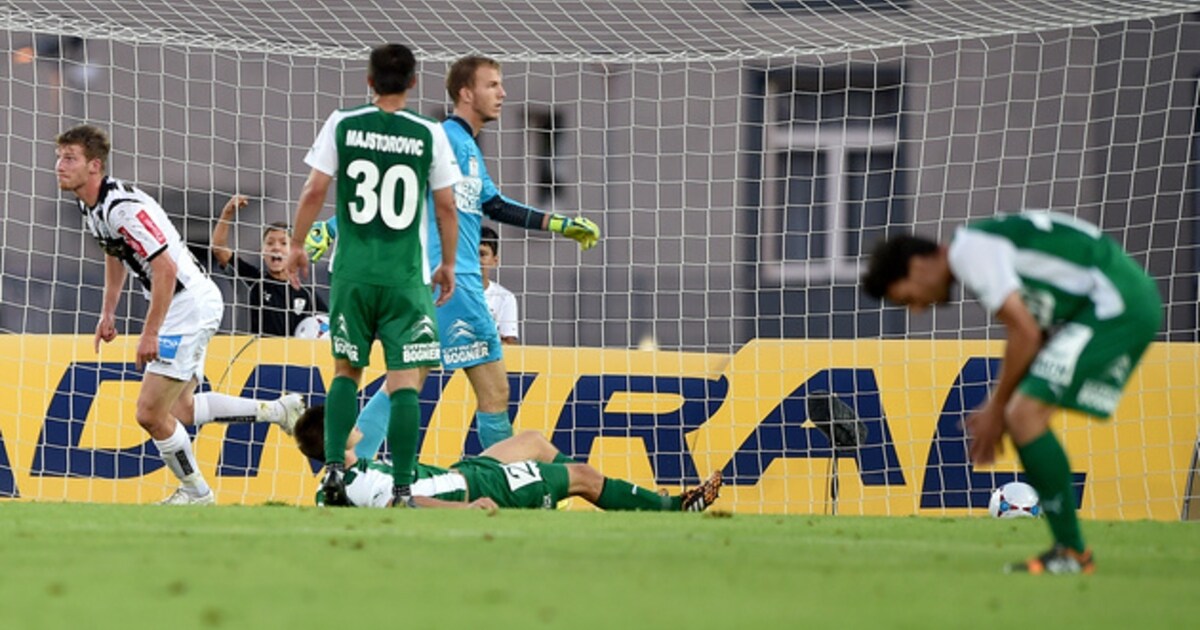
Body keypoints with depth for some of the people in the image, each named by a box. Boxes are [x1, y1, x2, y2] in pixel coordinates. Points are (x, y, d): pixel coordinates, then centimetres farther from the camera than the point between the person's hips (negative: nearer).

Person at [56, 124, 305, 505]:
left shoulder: (122, 207, -25)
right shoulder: (90, 206, 5)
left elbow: (165, 268, -27)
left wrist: (150, 333, -24)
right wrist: (108, 312, 25)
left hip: (191, 304, -11)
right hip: (180, 307, 11)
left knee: (151, 413, -8)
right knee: (180, 409, 19)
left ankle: (195, 491, 10)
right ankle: (279, 410, 27)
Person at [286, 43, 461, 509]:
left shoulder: (342, 125, -1)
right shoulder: (429, 135, -2)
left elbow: (314, 192, -1)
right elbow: (445, 208, 1)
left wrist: (297, 245, 13)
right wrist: (448, 265, 14)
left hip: (352, 273, 2)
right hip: (406, 277, -2)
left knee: (346, 370, 17)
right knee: (406, 382, 0)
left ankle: (334, 466, 2)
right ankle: (402, 489, -6)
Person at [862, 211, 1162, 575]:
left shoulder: (970, 251, -11)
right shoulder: (980, 248, 20)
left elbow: (1026, 334, -15)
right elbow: (1036, 336, 23)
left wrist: (996, 409, -4)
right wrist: (997, 411, 19)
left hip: (1116, 305, -10)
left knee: (1025, 416, -13)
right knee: (1022, 415, 11)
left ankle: (1071, 553, -10)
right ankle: (1069, 549, 10)